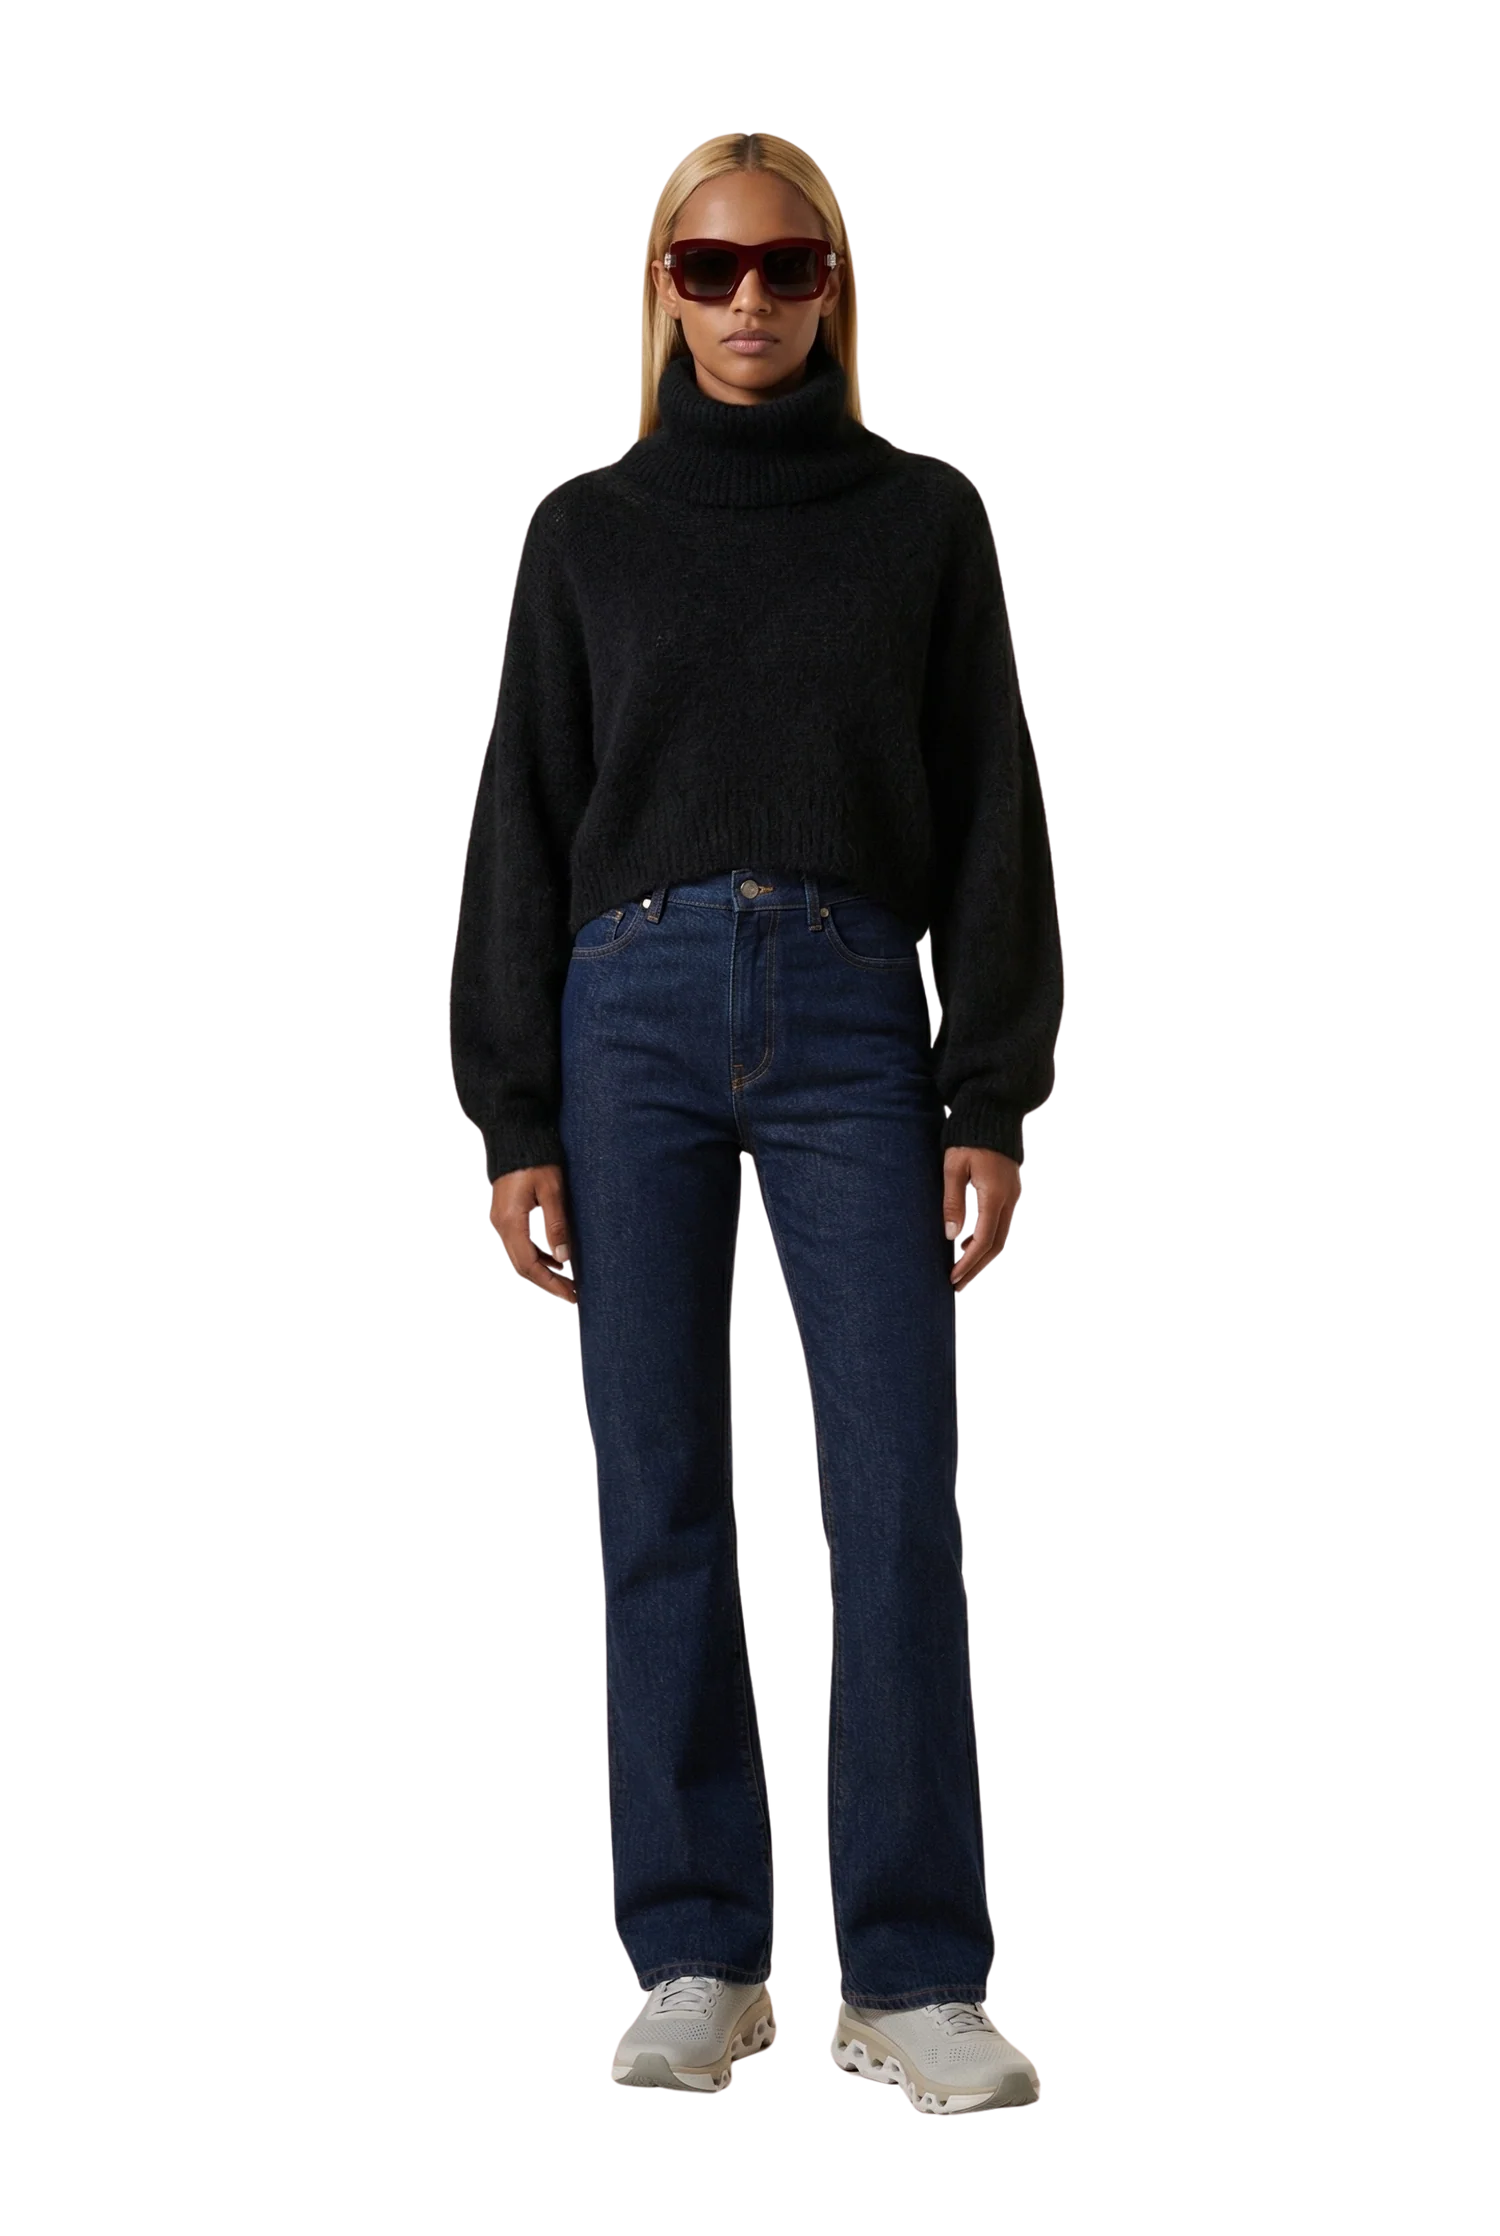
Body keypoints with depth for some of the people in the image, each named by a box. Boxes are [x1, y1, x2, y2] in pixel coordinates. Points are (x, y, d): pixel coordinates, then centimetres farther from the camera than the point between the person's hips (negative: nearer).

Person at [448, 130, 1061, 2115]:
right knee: (660, 1505, 1)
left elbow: (993, 824, 7)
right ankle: (697, 1961, 8)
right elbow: (522, 831, 10)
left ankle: (916, 1976, -5)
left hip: (853, 1020, -1)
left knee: (901, 1504, -8)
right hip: (633, 1012, 1)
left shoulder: (927, 518, 10)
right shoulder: (586, 532, 11)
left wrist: (991, 1104, -1)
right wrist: (512, 1120, 2)